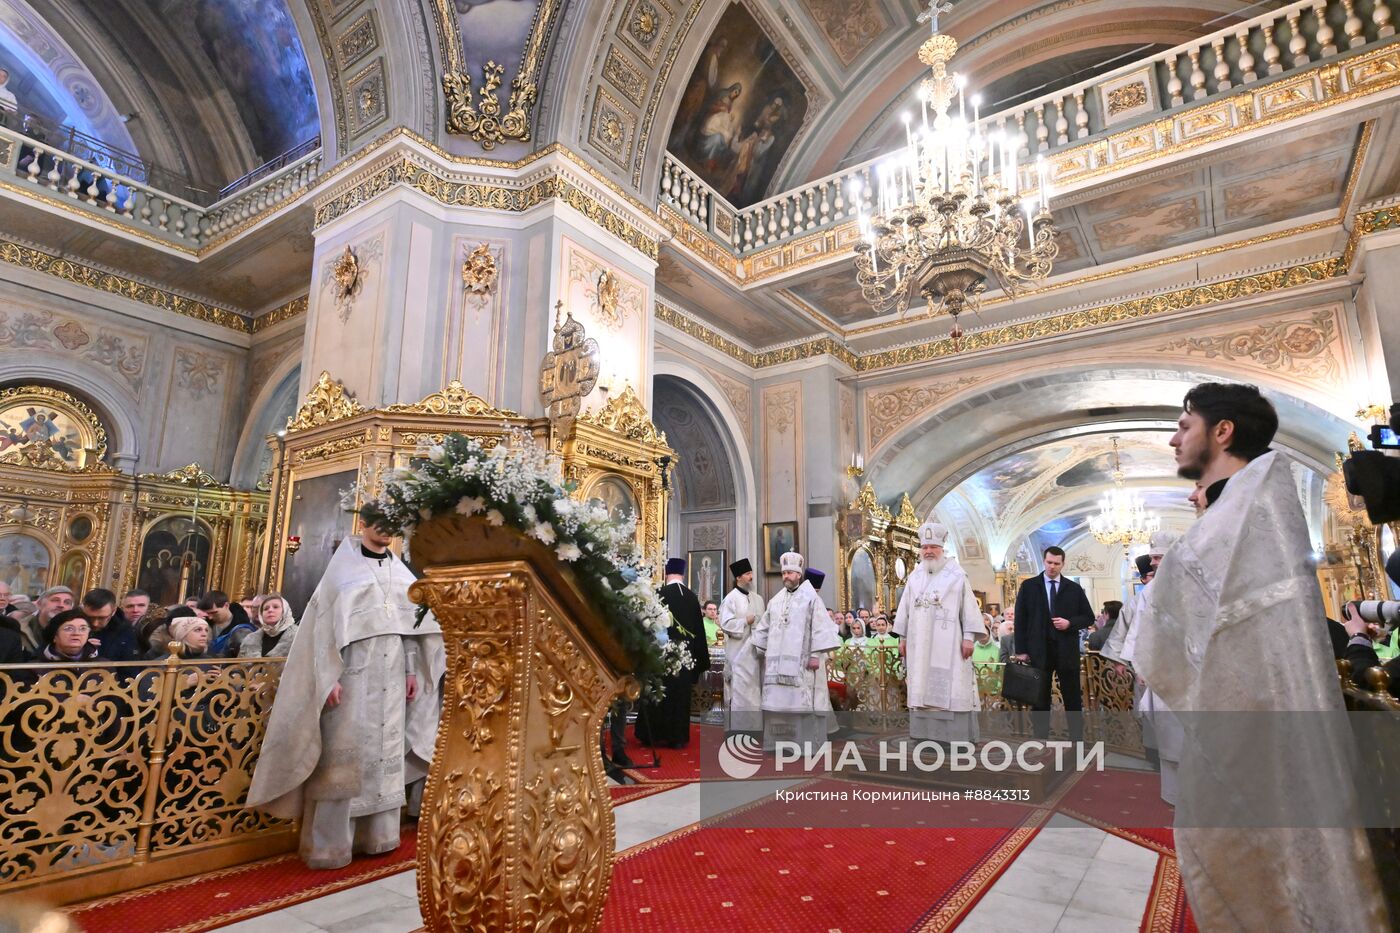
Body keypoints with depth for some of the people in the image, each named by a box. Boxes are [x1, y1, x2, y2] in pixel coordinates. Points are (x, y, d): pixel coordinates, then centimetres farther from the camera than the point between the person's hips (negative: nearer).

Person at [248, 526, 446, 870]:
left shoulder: (400, 571, 12)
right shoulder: (344, 566, -2)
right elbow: (326, 622, -8)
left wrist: (412, 671, 8)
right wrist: (329, 677, -15)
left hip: (391, 675, 5)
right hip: (352, 671, -5)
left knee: (386, 753, 8)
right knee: (343, 756, -2)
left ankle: (377, 835, 19)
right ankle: (329, 845, 9)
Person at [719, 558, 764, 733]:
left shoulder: (758, 598, 13)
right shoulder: (731, 598, -7)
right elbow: (725, 623, -14)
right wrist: (745, 621, -15)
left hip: (756, 650, 7)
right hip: (739, 651, -7)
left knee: (756, 688, 10)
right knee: (740, 688, -5)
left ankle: (755, 724, 18)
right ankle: (739, 725, 3)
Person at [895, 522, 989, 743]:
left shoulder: (956, 575, -1)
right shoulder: (914, 577, 10)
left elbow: (969, 606, -4)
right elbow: (904, 609, 12)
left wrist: (969, 637, -10)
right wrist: (903, 637, 10)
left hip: (948, 643, -4)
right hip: (920, 644, 4)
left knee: (951, 689, -4)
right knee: (922, 688, 5)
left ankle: (957, 735, 2)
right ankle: (926, 733, 12)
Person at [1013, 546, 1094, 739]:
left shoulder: (1074, 589, 6)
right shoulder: (1028, 586, 3)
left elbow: (1089, 617, 10)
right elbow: (1020, 619, 2)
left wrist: (1070, 623, -10)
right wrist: (1021, 650, -3)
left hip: (1067, 650, 1)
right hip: (1039, 650, 0)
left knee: (1073, 697, 5)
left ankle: (1077, 738, 14)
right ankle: (1041, 737, 14)